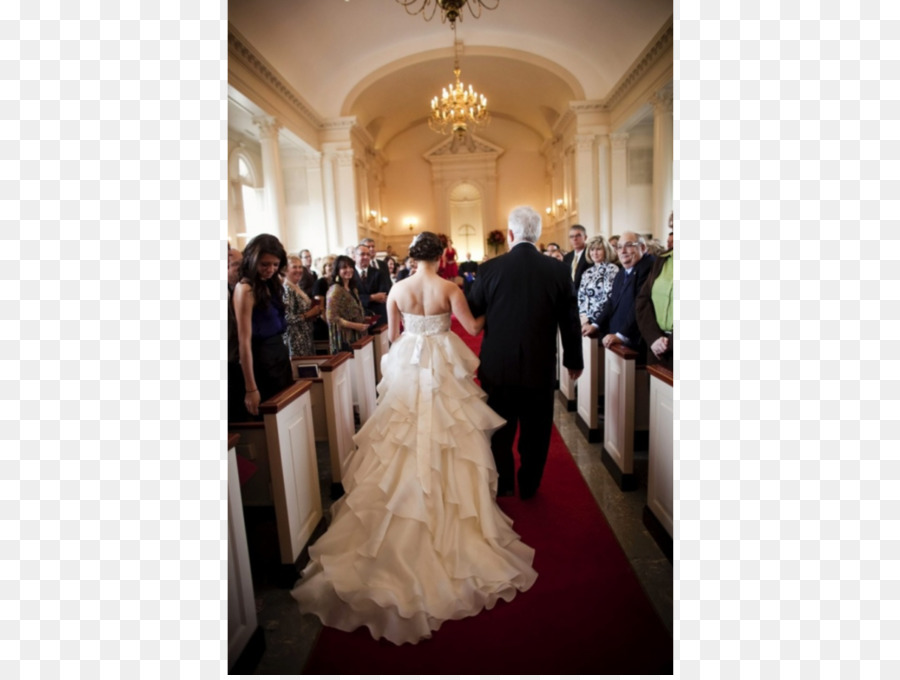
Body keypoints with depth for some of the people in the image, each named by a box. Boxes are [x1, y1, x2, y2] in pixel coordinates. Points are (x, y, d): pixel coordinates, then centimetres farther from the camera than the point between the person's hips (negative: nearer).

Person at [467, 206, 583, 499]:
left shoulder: (489, 268, -10)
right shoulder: (558, 270, -6)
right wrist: (573, 360, 13)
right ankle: (529, 486, 33)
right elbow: (570, 322, 0)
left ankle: (504, 483, 34)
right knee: (535, 432, 17)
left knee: (500, 430, 18)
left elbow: (471, 313, 1)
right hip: (540, 368, 1)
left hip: (497, 367, 0)